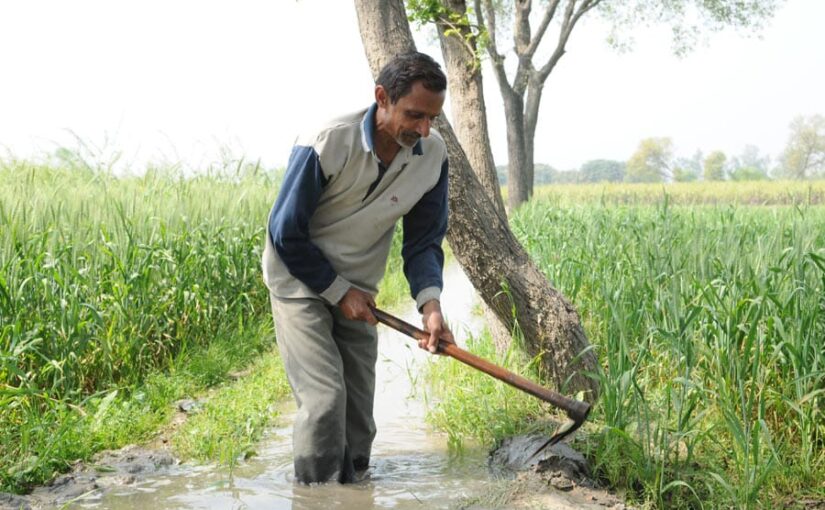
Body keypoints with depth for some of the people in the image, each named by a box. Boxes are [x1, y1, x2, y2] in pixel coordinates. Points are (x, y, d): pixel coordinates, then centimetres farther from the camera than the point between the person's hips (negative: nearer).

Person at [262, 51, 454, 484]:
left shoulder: (433, 155, -13)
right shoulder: (325, 144, -27)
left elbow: (424, 240, -6)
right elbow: (285, 233, -19)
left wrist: (430, 302, -23)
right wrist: (339, 290, -15)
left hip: (357, 292, 5)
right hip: (301, 282, -5)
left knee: (358, 403, 8)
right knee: (325, 398, -13)